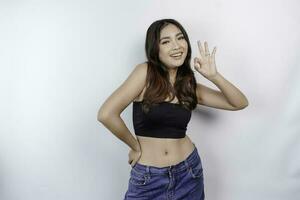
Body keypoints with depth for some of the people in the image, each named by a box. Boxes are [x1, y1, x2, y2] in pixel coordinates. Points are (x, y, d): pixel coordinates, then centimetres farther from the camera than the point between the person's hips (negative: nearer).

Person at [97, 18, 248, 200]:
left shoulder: (190, 85, 1)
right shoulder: (145, 72, -12)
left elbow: (240, 103, 2)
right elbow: (106, 114, -20)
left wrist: (213, 75, -12)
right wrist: (136, 146, -8)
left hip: (188, 173, 4)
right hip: (147, 178, -4)